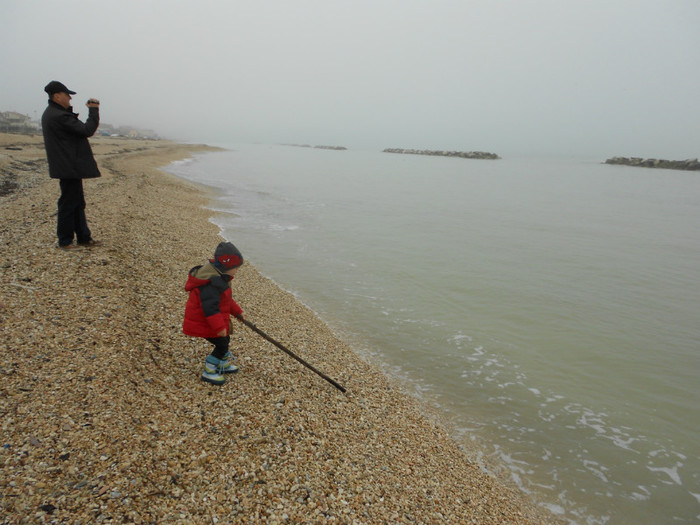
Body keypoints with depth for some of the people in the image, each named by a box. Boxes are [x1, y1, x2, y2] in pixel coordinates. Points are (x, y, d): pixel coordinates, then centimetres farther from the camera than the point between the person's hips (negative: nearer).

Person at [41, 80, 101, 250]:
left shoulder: (50, 113, 14)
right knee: (69, 203, -3)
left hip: (68, 166, 11)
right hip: (69, 167, -11)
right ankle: (65, 241, 6)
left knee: (78, 203, 14)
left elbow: (73, 126, 18)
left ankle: (83, 237, 22)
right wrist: (94, 110, -7)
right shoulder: (59, 116, -19)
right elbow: (87, 130, -19)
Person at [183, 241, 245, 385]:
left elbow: (226, 299, 21)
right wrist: (219, 327, -30)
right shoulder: (211, 282, -29)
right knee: (222, 345, -4)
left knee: (224, 341, 22)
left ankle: (225, 364, 42)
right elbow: (210, 307, -32)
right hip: (203, 323, -11)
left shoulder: (219, 277, 7)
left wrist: (237, 311, 22)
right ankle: (209, 372, 9)